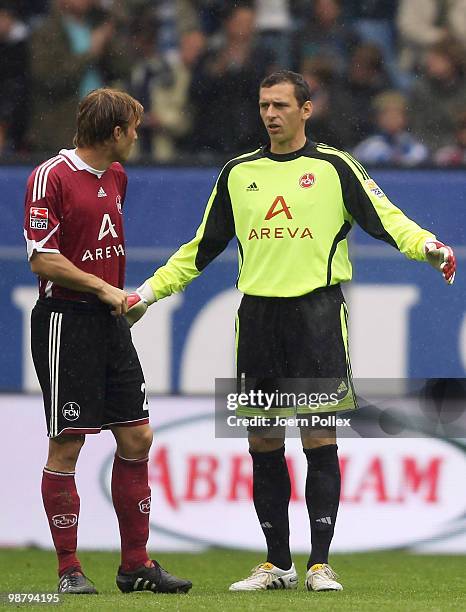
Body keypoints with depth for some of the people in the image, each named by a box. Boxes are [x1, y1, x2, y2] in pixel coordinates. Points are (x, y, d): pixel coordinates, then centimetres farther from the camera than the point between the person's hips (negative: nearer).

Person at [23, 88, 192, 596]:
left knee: (136, 437, 6)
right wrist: (102, 288, -13)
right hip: (65, 320, -8)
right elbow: (43, 259, -15)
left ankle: (136, 564, 14)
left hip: (110, 321, 8)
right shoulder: (51, 177, -11)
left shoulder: (115, 176, 14)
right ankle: (68, 570, 2)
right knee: (66, 445, -4)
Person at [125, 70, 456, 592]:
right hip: (257, 315, 3)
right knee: (263, 446, 4)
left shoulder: (333, 168, 3)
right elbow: (203, 247, 21)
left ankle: (320, 564, -2)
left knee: (320, 442, -6)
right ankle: (277, 564, 12)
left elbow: (386, 219, -5)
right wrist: (150, 291, 18)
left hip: (316, 310, -3)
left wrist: (427, 246, -24)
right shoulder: (238, 173, 13)